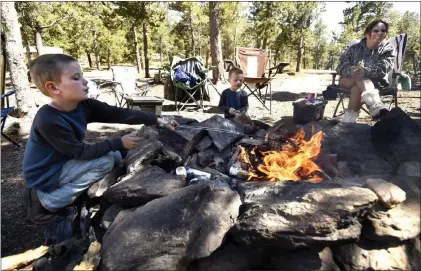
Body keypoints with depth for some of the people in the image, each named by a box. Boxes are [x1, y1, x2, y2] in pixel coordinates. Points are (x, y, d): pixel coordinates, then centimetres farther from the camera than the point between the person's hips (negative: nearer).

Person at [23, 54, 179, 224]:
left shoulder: (83, 105, -11)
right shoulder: (47, 120, -31)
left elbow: (120, 114, -14)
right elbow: (81, 152, -28)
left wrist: (158, 120, -17)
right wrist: (118, 143, -24)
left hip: (66, 162, 8)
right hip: (45, 177, -8)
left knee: (116, 157, 7)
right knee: (105, 161, -23)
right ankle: (50, 200, -7)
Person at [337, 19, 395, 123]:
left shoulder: (388, 49, 3)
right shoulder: (354, 48, 8)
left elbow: (382, 69, -16)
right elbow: (341, 67, -7)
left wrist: (365, 71, -37)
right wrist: (353, 70, -31)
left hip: (375, 83, -1)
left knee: (358, 85, -35)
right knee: (359, 78, -34)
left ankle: (350, 118, -50)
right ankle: (376, 106, -56)